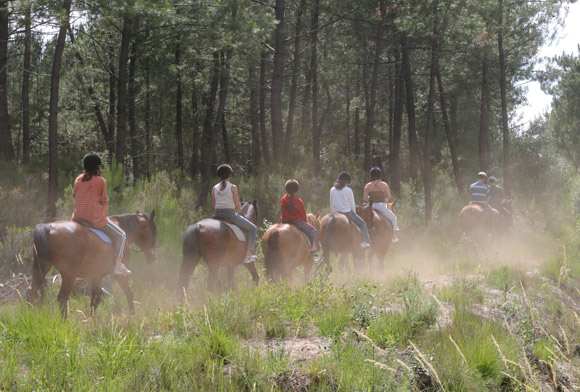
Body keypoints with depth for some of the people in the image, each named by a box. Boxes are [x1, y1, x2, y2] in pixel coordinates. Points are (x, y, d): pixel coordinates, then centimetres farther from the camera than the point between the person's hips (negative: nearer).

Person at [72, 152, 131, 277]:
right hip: (95, 218, -6)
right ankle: (118, 265, -2)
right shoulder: (100, 180, -6)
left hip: (77, 218, 6)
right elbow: (104, 202, -4)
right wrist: (103, 216, 11)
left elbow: (74, 196, 15)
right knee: (120, 236, 10)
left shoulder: (78, 179, 8)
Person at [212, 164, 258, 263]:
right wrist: (238, 211, 14)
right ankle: (248, 255, -2)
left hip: (217, 215, 5)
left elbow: (214, 206, 9)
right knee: (253, 229, 8)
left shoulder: (215, 188, 7)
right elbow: (237, 206, -7)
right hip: (231, 214, -5)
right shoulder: (233, 187, -6)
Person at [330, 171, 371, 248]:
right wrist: (354, 214, 15)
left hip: (335, 213, 4)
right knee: (362, 224, 12)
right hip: (347, 212, -4)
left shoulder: (332, 190, 3)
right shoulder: (348, 190, -8)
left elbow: (331, 204, 9)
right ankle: (365, 241, 3)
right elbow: (352, 204, -1)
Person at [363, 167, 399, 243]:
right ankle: (394, 237, 12)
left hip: (371, 206, 2)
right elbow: (389, 196, -5)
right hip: (382, 206, -2)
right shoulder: (384, 184, -2)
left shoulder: (368, 185, 2)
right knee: (393, 218, 19)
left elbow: (364, 198, -3)